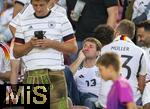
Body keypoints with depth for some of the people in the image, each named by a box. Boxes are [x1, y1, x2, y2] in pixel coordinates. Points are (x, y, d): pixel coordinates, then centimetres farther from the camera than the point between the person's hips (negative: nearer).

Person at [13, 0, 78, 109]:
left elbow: (73, 48, 5)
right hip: (31, 76, 2)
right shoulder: (23, 22, 14)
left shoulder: (61, 20, 8)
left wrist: (52, 43, -9)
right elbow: (16, 53, 14)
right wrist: (30, 44, -6)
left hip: (55, 75, -2)